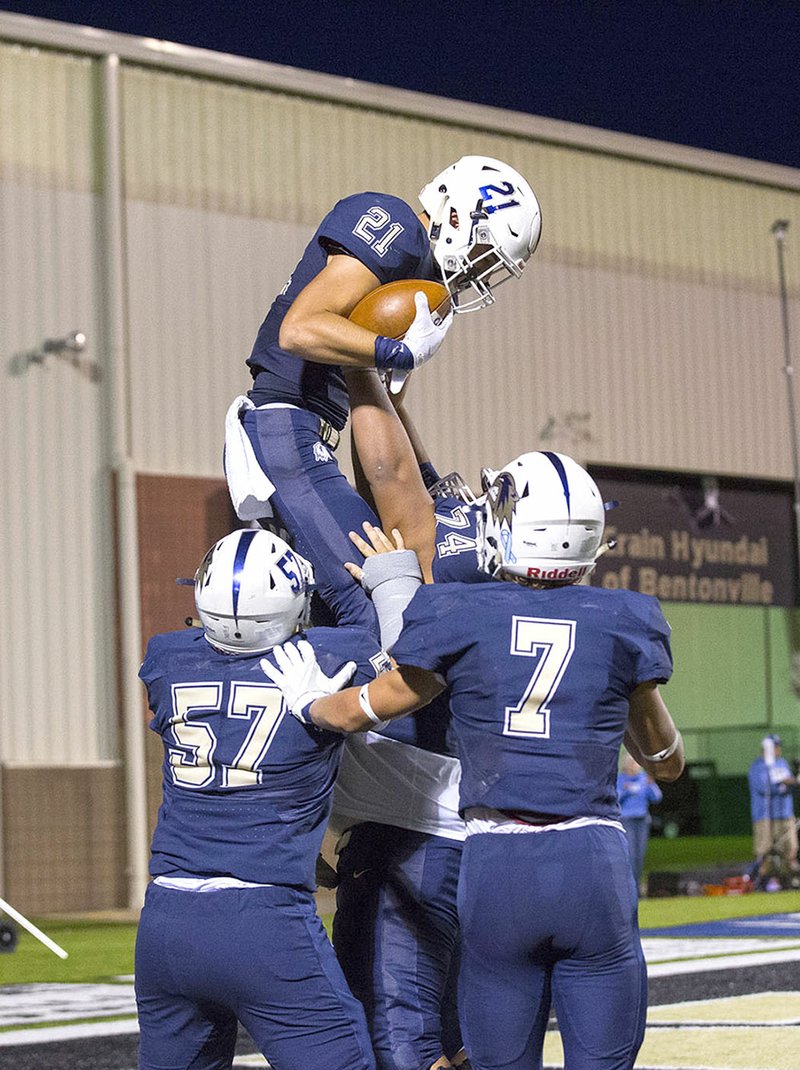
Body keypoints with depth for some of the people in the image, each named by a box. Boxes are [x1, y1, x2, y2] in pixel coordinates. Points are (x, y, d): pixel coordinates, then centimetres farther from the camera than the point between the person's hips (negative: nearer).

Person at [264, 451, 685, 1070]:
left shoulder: (460, 619, 1)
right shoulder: (624, 623, 5)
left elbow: (360, 711, 15)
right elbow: (667, 762, 17)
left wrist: (307, 701, 36)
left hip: (496, 866, 0)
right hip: (595, 866, 0)